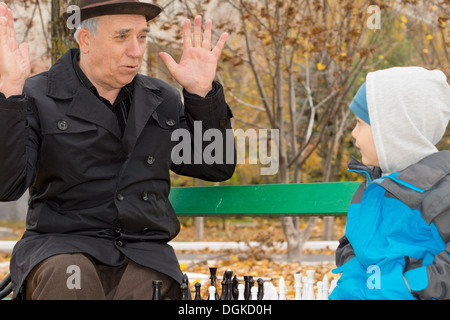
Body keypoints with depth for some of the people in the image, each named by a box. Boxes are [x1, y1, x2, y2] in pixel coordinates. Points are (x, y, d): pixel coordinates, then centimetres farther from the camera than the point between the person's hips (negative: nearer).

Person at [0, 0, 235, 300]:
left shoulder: (162, 100, 18)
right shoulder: (37, 98, 3)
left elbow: (217, 168, 15)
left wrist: (201, 91, 4)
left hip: (143, 254, 3)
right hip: (61, 248, -3)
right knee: (66, 279, -37)